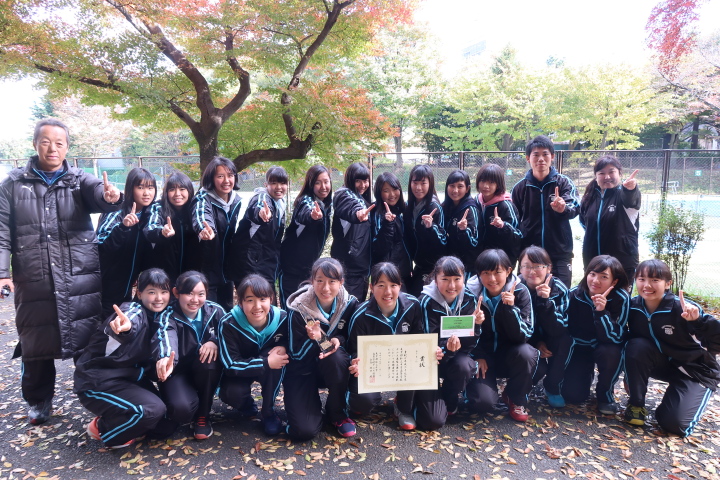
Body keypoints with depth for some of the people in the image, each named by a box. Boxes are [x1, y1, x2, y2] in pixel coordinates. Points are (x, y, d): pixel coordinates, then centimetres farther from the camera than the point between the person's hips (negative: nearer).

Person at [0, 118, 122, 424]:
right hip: (33, 283, 1)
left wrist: (111, 197, -40)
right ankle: (38, 401, 33)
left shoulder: (80, 181, 6)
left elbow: (99, 196, -16)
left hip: (81, 280, 0)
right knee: (36, 344, 11)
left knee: (88, 341, 5)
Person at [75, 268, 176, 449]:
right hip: (98, 381, -8)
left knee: (164, 428, 3)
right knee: (153, 409, -28)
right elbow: (130, 322, -43)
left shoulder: (160, 318, 4)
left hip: (130, 378, 8)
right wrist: (125, 327, -68)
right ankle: (103, 429, -2)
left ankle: (118, 420, 24)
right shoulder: (134, 311, -19)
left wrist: (165, 358, -32)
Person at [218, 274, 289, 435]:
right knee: (232, 394, -31)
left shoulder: (282, 318, -23)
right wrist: (266, 363, -39)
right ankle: (247, 403, 10)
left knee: (277, 352, -31)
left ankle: (269, 411, -11)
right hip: (239, 371, -2)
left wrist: (283, 347, -31)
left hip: (271, 369, 2)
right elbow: (231, 365, -28)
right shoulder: (228, 324, -28)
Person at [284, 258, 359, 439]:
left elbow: (350, 338, -1)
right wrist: (313, 340, -37)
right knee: (304, 430, -22)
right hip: (302, 371, -3)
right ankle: (313, 405, 14)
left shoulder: (349, 304, -13)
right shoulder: (298, 309, -21)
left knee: (337, 357, -36)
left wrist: (338, 340, -25)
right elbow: (297, 355, -16)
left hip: (332, 368, 3)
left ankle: (337, 412, -9)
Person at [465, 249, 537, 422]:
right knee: (484, 402, -24)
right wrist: (477, 356, -12)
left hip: (509, 354, 1)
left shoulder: (520, 292, -14)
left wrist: (510, 308, -33)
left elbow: (524, 335, -20)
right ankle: (474, 383, 14)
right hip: (482, 356, -1)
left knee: (526, 353, -33)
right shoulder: (471, 293, -14)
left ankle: (515, 398, -4)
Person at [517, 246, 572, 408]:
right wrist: (536, 343, -19)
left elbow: (559, 330, -27)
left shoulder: (559, 289, -18)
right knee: (537, 369, -31)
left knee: (566, 339, -31)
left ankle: (552, 387, -6)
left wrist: (545, 301, -38)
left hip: (550, 343, 2)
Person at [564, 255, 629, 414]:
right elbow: (565, 328, -7)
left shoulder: (621, 299, -24)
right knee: (572, 395, -15)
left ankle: (605, 393, -6)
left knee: (611, 352, -37)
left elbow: (615, 338, -30)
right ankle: (588, 374, 23)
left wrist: (601, 311, -42)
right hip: (580, 348, 1)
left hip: (606, 348, -1)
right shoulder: (574, 295, -18)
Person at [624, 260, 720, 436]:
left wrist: (699, 320, -50)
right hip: (664, 363, 4)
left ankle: (691, 398, 17)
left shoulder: (681, 308, -27)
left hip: (694, 370, -4)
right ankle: (636, 404, -7)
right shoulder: (634, 306, -14)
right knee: (636, 346, -27)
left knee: (674, 423, -19)